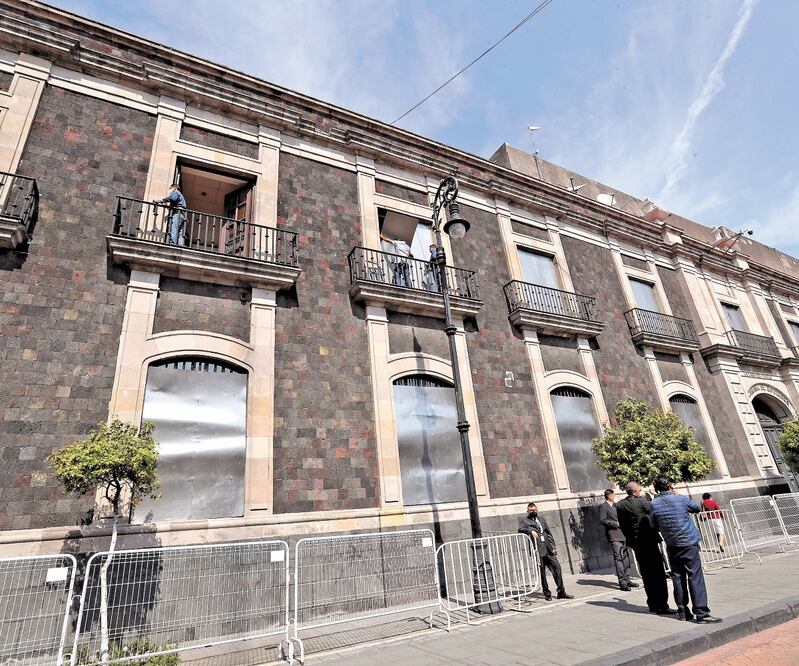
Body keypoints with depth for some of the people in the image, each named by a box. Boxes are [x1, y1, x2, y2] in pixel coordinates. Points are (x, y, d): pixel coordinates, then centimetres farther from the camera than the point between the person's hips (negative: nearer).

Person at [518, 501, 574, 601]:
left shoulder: (541, 519, 20)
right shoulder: (524, 520, 5)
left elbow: (549, 533, 21)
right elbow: (520, 529, -14)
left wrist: (553, 546, 12)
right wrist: (530, 531, -29)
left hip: (548, 549, 4)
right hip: (538, 550, -4)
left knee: (556, 567, -1)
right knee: (542, 573, 0)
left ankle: (561, 592, 9)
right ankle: (547, 594, 13)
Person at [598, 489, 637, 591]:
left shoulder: (613, 506, 20)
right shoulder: (603, 507, -8)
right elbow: (602, 520, -16)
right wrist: (616, 523, -16)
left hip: (622, 535, 9)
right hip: (614, 537, -9)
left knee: (626, 557, 12)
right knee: (619, 558, -10)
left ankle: (627, 580, 22)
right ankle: (622, 582, -7)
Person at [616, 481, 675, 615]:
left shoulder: (619, 505, 3)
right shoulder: (642, 501, -14)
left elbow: (622, 525, 6)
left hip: (635, 543, 6)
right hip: (649, 541, -6)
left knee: (647, 575, 15)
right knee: (658, 574, 1)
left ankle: (653, 604, 22)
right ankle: (661, 605, 2)